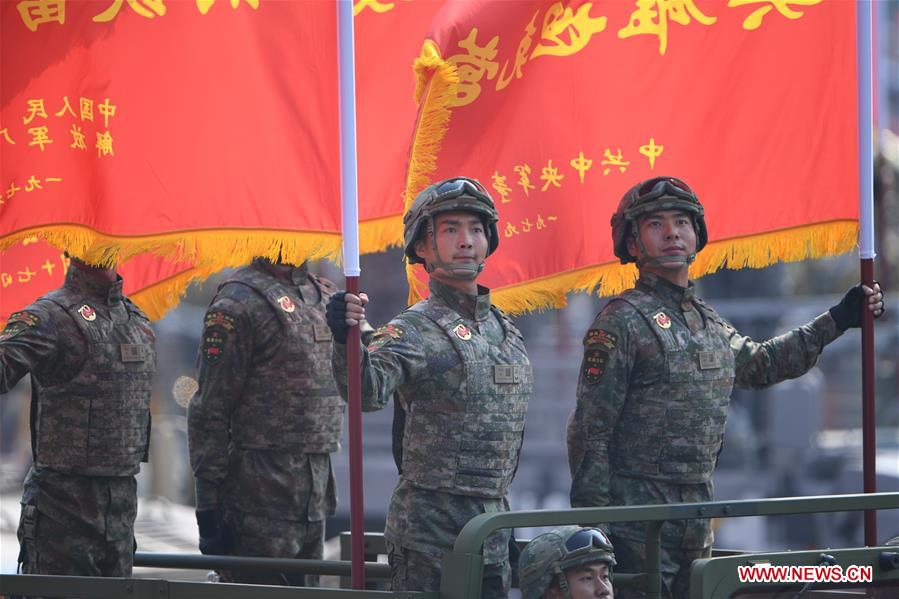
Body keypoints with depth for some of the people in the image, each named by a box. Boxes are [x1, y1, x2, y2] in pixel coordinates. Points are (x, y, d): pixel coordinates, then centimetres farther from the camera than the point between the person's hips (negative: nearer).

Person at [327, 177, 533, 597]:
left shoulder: (505, 329, 16)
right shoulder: (414, 329, -7)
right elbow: (369, 391, -27)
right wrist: (347, 341, -47)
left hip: (492, 526, 7)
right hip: (430, 528, -7)